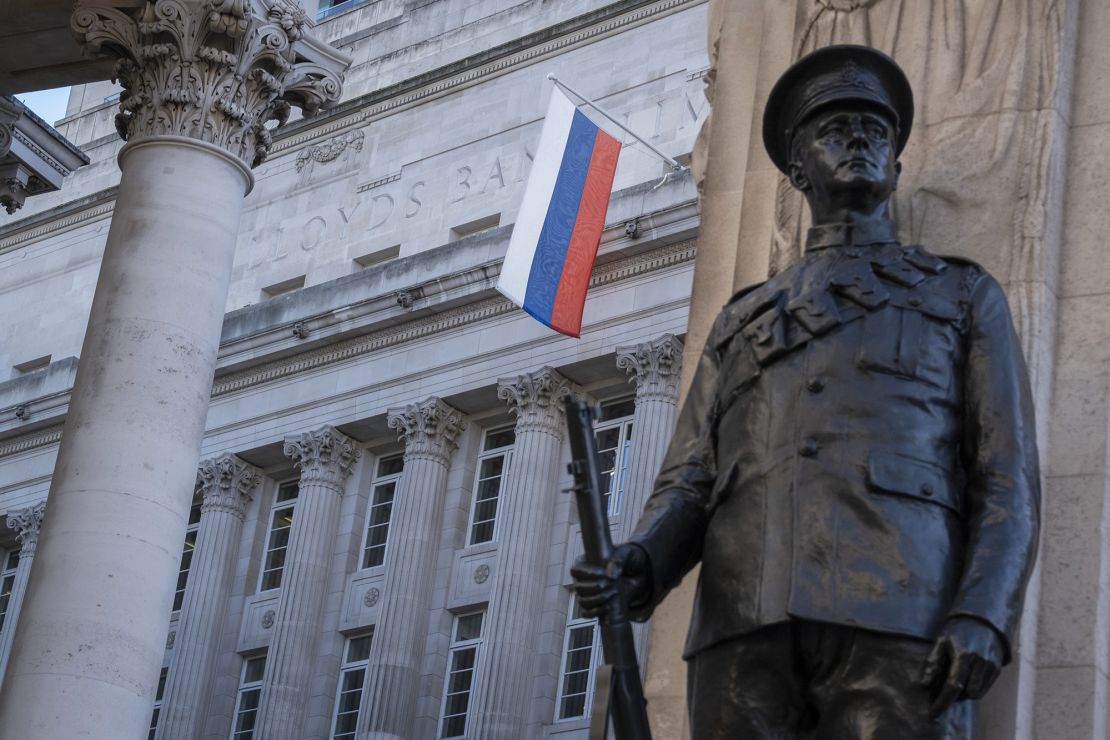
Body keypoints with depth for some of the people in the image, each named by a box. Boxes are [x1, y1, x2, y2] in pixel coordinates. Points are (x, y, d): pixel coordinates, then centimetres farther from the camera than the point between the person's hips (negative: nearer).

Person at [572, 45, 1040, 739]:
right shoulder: (742, 318, 30)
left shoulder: (964, 296, 23)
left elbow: (1007, 479, 10)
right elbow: (690, 480, 19)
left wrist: (981, 618, -9)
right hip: (744, 625, 2)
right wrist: (639, 563, -6)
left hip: (895, 623, -2)